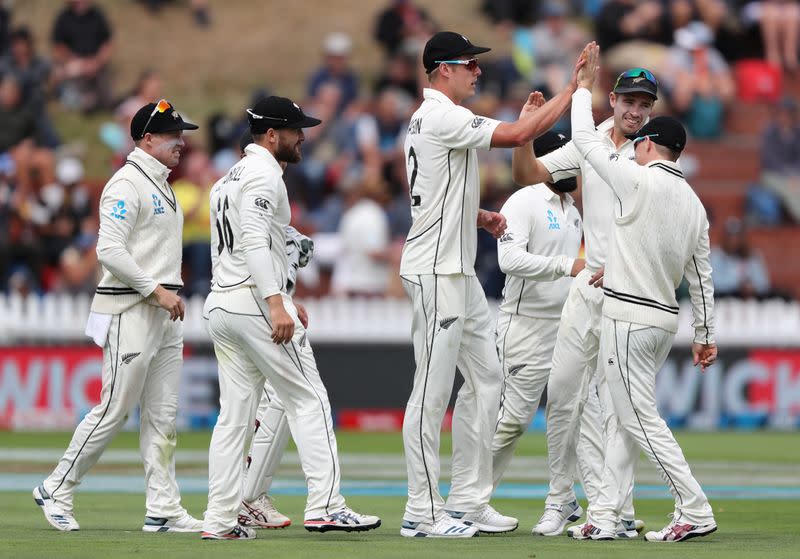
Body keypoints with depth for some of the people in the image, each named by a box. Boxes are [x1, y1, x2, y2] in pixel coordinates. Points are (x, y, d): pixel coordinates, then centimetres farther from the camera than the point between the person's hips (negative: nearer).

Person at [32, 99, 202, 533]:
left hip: (164, 316, 10)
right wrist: (157, 290, -21)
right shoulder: (127, 184, -13)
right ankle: (56, 491, 5)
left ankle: (163, 509, 6)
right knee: (114, 411, -7)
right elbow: (110, 250, -22)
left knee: (162, 416, 6)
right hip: (130, 313, -10)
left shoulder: (161, 186, 19)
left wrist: (170, 293, 16)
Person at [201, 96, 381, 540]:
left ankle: (219, 520, 3)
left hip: (219, 305, 9)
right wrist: (276, 303, -29)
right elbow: (254, 240, -22)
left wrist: (279, 300, 28)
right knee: (308, 399, -5)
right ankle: (325, 505, -11)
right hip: (254, 300, -9)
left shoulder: (229, 179, 23)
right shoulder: (263, 174, -9)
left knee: (235, 413, 8)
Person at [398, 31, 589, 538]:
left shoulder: (429, 119, 18)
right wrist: (573, 89, -16)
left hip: (458, 270, 11)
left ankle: (468, 501, 17)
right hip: (435, 271, -11)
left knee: (486, 378, 13)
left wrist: (482, 218, 8)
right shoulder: (442, 117, -15)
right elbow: (516, 136, -22)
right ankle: (423, 512, -4)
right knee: (434, 389, -7)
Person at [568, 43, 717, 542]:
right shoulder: (694, 203, 10)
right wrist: (706, 334, 18)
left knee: (641, 419, -7)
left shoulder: (640, 181, -11)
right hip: (666, 317, 8)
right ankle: (604, 514, 13)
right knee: (626, 417, 13)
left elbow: (586, 140, -4)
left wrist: (584, 87, 9)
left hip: (629, 315, -8)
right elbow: (702, 274, 13)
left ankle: (696, 510, -13)